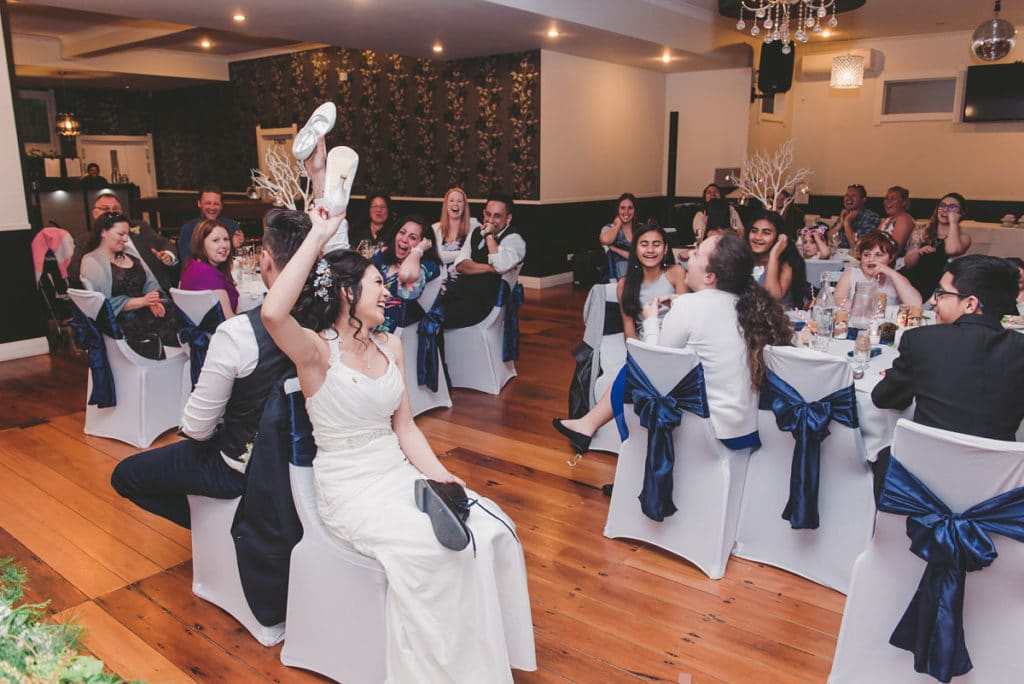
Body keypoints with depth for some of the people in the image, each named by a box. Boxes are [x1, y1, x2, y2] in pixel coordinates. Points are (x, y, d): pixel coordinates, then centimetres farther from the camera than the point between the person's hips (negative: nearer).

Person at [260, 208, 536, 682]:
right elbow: (273, 313, -35)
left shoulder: (390, 346, 8)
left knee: (492, 528, -15)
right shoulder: (317, 350, -12)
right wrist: (317, 237, -28)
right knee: (431, 548, -28)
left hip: (400, 473, 6)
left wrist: (440, 477, -6)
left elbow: (405, 426, 8)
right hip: (350, 490, -6)